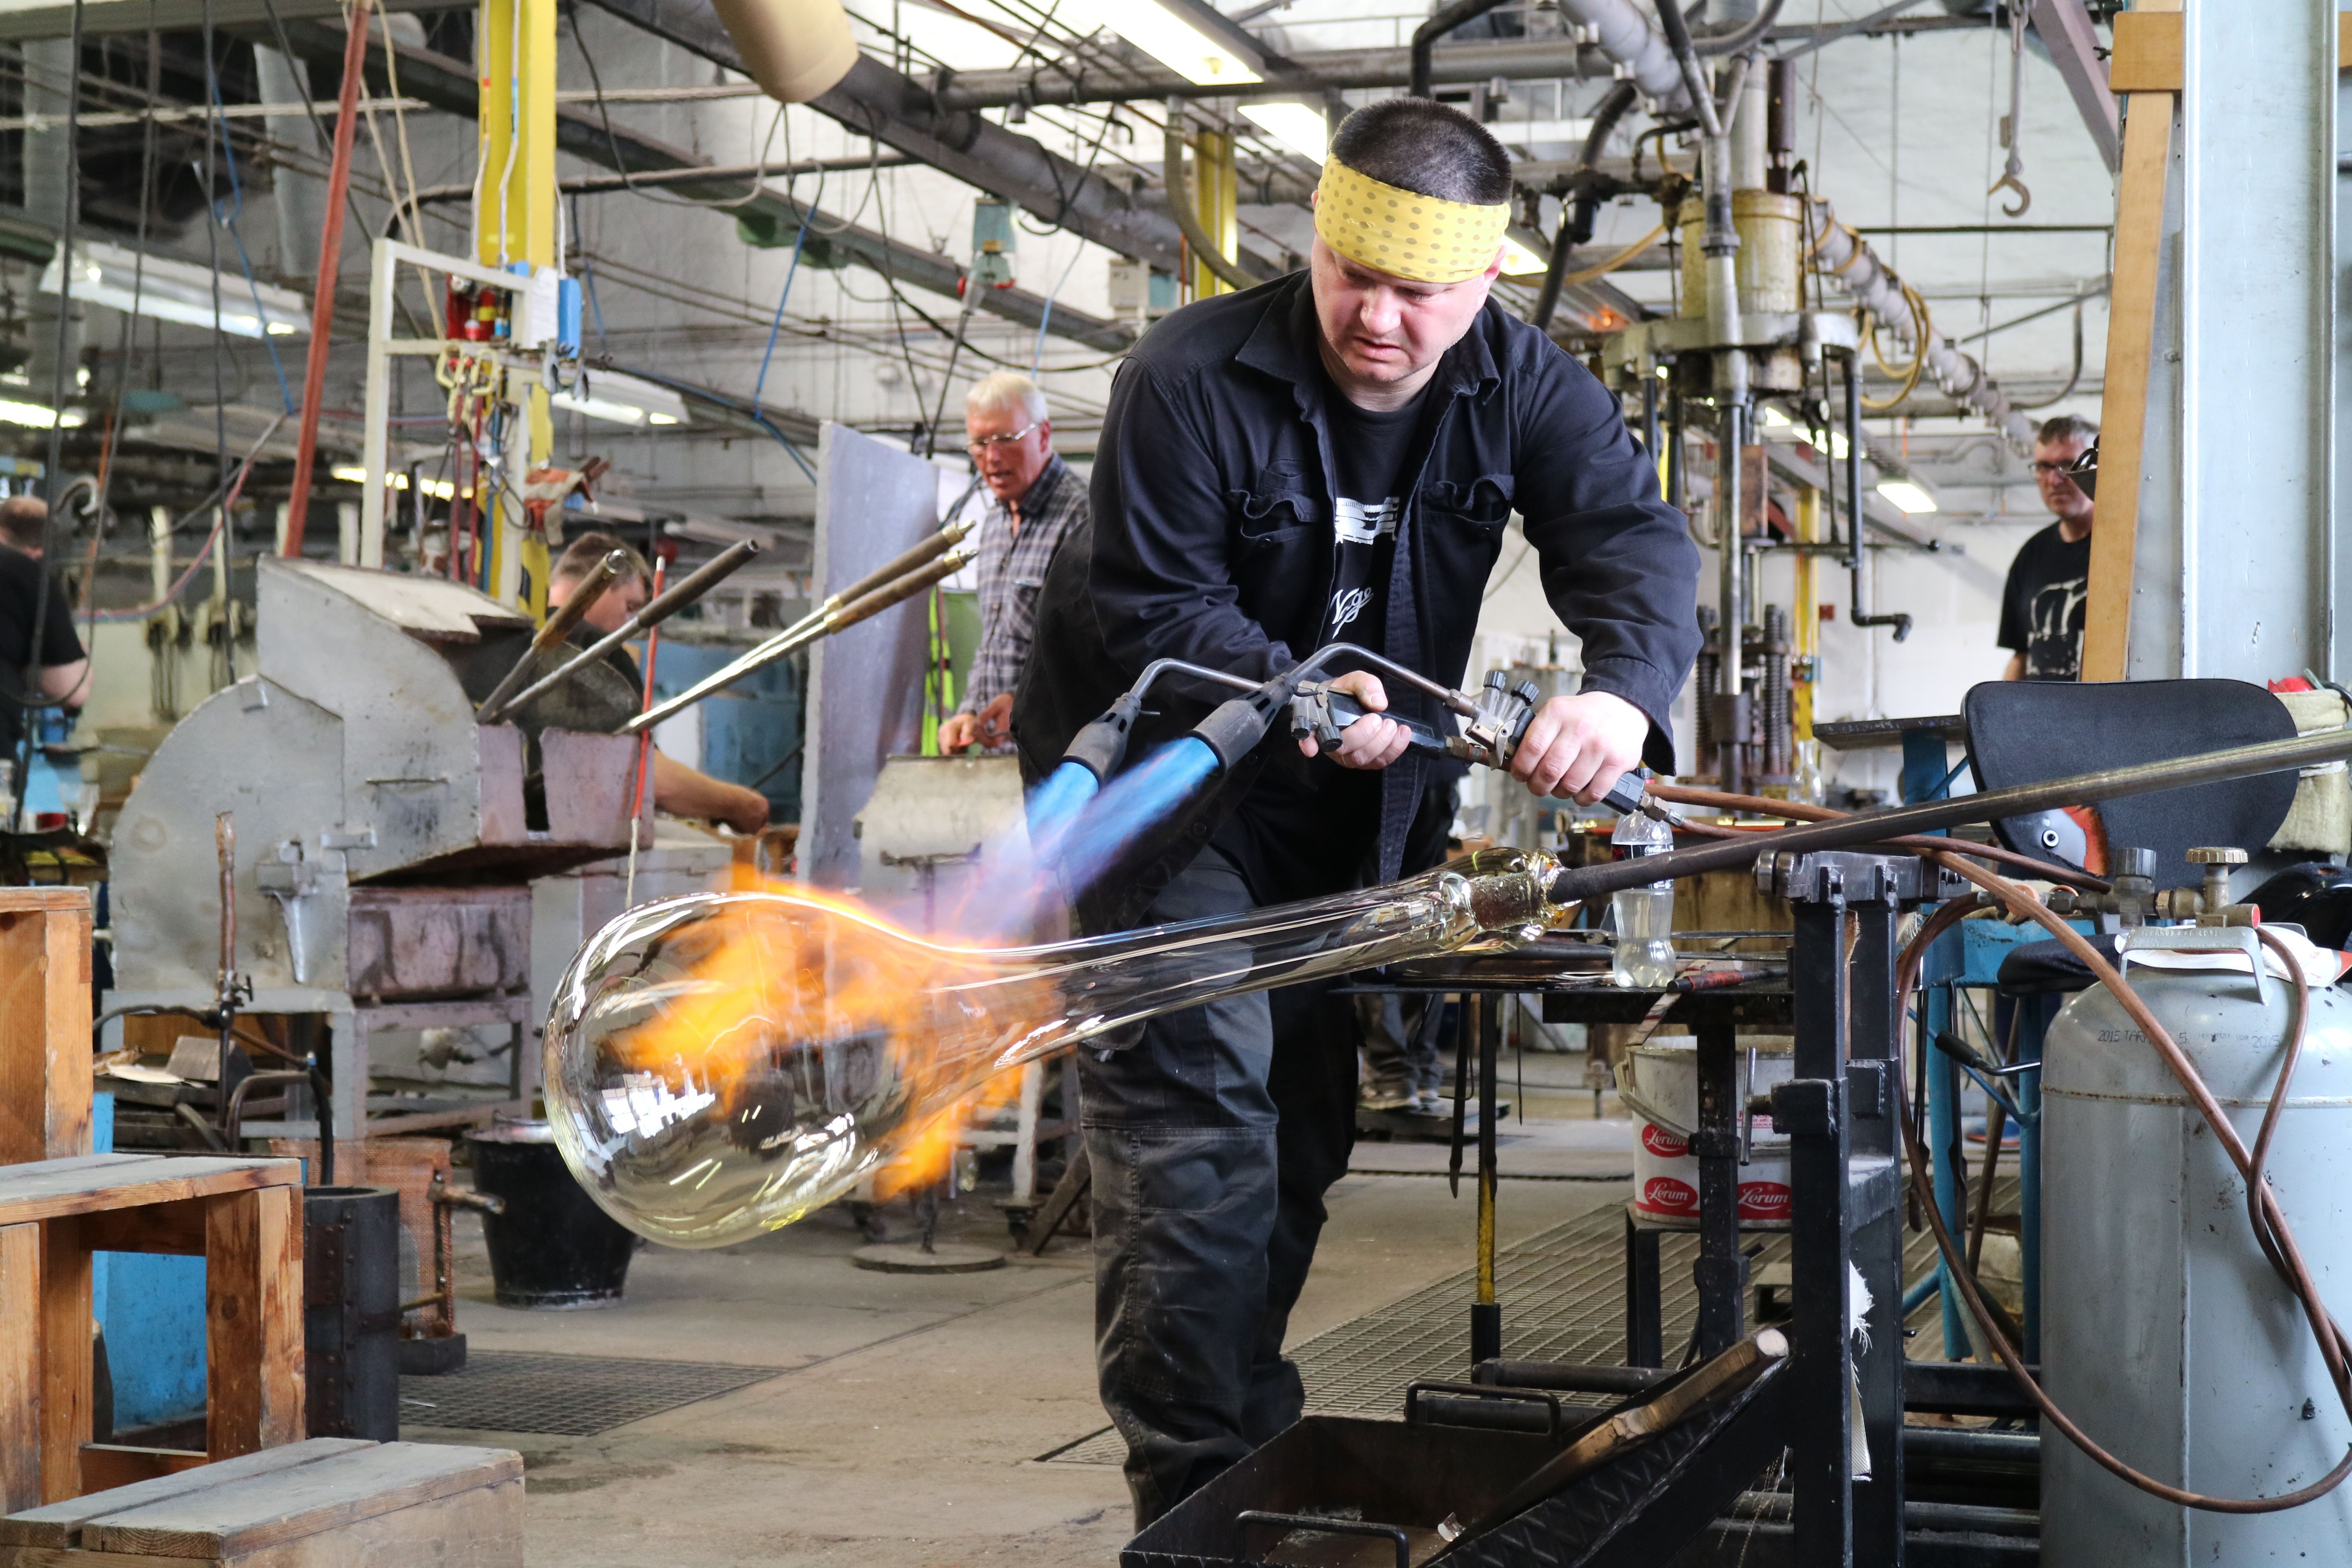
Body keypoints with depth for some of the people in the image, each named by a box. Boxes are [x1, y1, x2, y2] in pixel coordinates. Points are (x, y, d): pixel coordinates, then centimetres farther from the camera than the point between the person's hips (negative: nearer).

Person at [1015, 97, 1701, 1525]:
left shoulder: (1521, 385, -10)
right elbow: (1151, 609, -23)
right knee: (1199, 1087, -16)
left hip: (1346, 801, 6)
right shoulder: (1194, 376, -22)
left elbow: (1633, 534, -22)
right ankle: (1202, 1476, -11)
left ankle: (1252, 1443, 29)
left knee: (1305, 1110, 13)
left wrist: (1624, 687, -44)